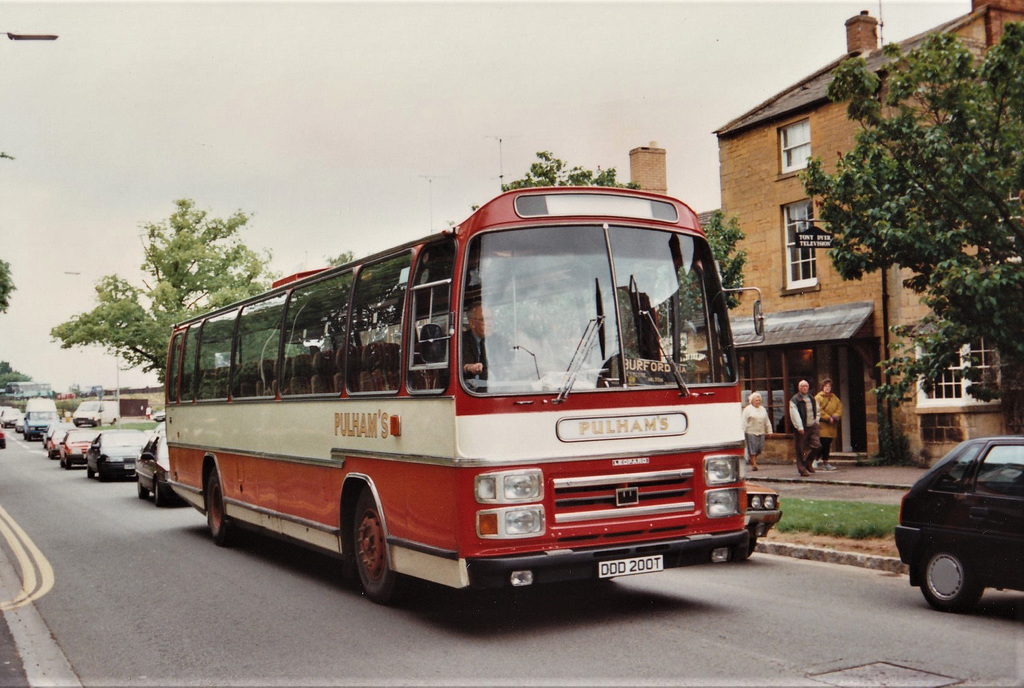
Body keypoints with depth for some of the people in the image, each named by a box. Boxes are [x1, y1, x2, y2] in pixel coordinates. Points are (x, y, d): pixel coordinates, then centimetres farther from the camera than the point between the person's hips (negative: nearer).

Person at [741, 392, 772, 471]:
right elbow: (744, 421, -7)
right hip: (751, 432, -5)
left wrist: (769, 431, 16)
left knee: (760, 449, 4)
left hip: (761, 432, 5)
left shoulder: (763, 409, 16)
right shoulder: (748, 409, -2)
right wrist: (743, 431, -13)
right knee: (752, 449, -5)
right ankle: (754, 464, 3)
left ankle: (752, 459, 27)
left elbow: (767, 421, 21)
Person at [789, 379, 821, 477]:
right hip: (801, 429, -5)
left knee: (817, 446, -5)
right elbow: (795, 415, -15)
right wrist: (800, 428, -21)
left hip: (812, 427, 5)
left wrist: (816, 423, 14)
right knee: (801, 450, -2)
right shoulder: (794, 400, -7)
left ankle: (809, 463, 17)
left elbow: (817, 412, 24)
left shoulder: (812, 399, 13)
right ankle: (803, 469, 7)